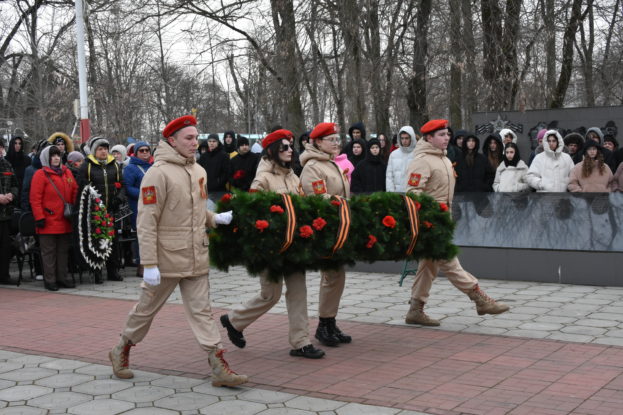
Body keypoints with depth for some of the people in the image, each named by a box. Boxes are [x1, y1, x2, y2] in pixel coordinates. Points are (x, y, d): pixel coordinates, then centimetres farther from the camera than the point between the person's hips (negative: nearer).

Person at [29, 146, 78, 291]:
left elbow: (75, 193, 15)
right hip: (48, 222, -6)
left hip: (65, 222, 6)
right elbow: (35, 199, -9)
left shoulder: (67, 173, 12)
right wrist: (39, 218, -13)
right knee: (49, 252, 1)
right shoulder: (41, 174, -6)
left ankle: (62, 278, 20)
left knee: (63, 251, 12)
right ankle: (49, 280, 8)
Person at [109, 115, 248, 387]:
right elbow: (146, 222, -16)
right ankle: (121, 352, 32)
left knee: (201, 311, 5)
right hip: (167, 259, -6)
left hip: (196, 258, 6)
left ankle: (219, 367, 4)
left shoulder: (198, 171, 9)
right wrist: (149, 264, -19)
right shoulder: (158, 173, -14)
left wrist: (215, 219, 4)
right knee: (147, 307, 10)